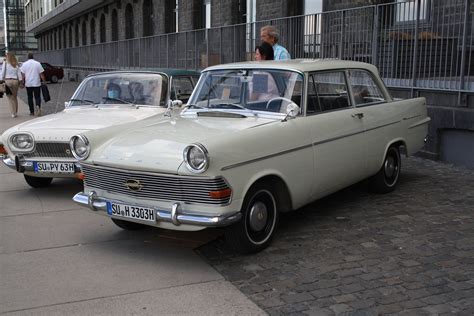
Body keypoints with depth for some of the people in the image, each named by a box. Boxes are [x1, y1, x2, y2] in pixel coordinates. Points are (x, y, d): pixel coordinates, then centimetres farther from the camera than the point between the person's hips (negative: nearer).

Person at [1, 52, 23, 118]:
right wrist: (20, 82, 10)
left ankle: (13, 113, -8)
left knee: (10, 98, -2)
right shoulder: (16, 64, 9)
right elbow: (19, 74, 6)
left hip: (7, 80, -3)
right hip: (15, 81, 3)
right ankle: (16, 112, 13)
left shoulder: (5, 62, -1)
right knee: (15, 97, 12)